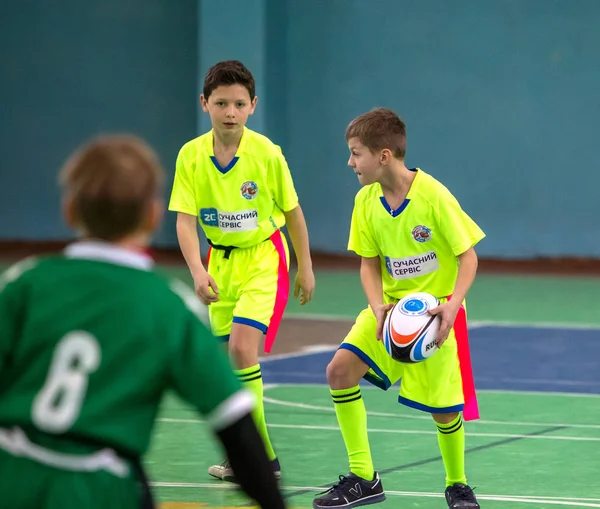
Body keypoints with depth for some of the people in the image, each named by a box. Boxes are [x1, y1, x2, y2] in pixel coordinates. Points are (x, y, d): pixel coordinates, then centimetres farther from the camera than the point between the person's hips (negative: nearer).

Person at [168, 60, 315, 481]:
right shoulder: (191, 156, -8)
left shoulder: (266, 153, -14)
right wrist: (197, 271, -24)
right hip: (220, 261, 4)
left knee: (242, 345, -20)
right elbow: (185, 220, -10)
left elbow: (292, 211, -3)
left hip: (264, 258, -4)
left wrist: (305, 268, 4)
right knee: (230, 359, 10)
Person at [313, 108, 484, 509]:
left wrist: (452, 306, -28)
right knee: (340, 370, -12)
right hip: (390, 306, 5)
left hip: (435, 311, -5)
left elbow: (468, 256, -14)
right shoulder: (367, 200, -3)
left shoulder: (434, 196, -19)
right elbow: (369, 264, 3)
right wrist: (379, 307, -15)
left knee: (443, 408, -5)